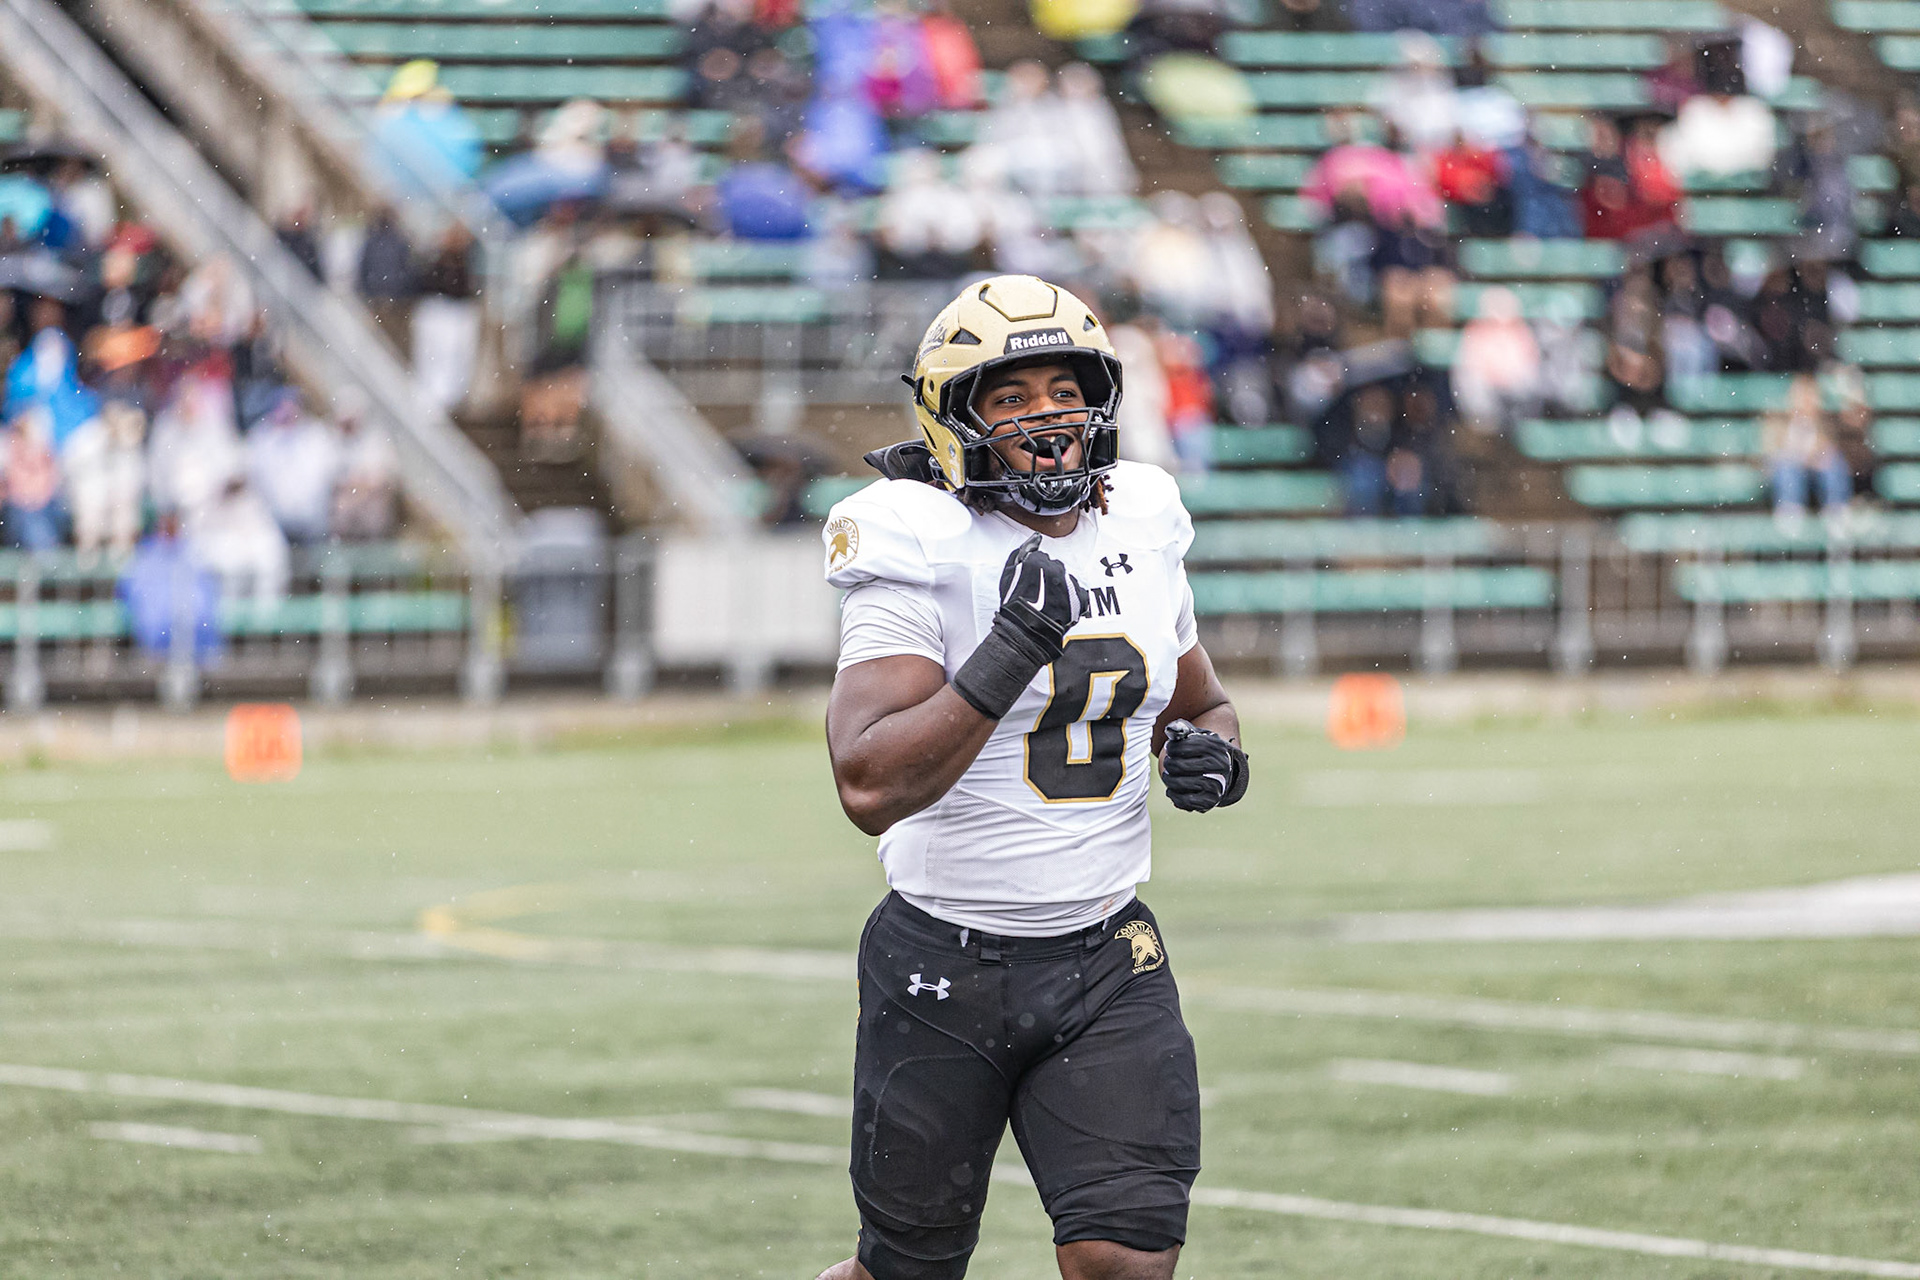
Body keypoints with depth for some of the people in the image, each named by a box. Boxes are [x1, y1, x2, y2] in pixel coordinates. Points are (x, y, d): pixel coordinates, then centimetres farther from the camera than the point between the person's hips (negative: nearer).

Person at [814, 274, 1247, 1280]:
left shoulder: (1139, 536, 5)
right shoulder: (923, 556, -14)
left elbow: (1201, 705, 23)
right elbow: (870, 786, -25)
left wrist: (1212, 753, -1)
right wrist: (1008, 653, -31)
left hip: (1106, 961, 4)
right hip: (946, 962, -4)